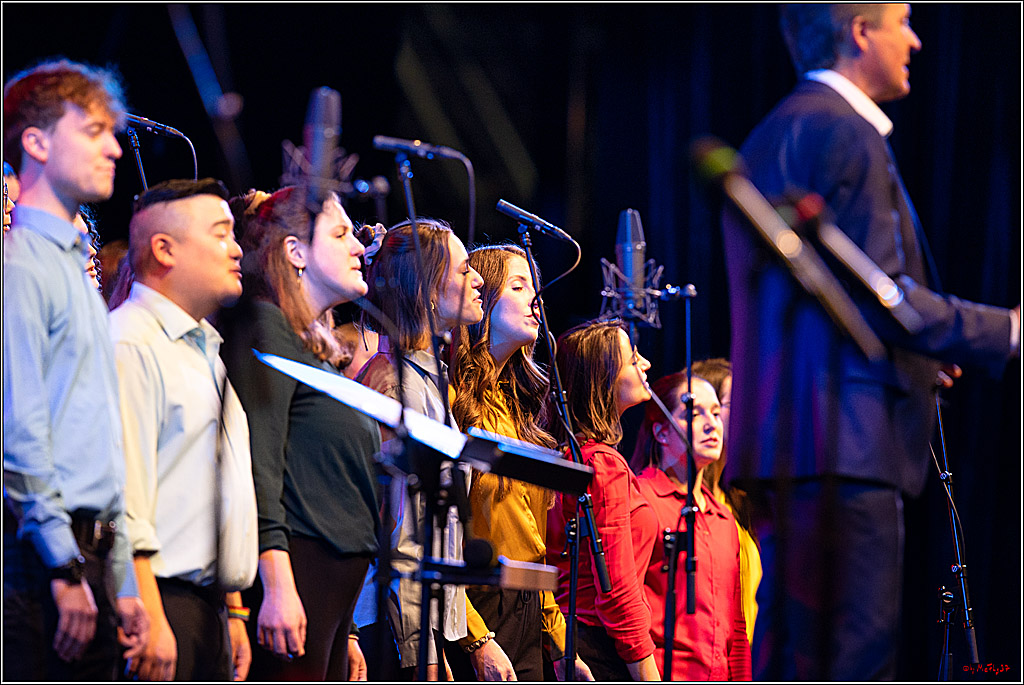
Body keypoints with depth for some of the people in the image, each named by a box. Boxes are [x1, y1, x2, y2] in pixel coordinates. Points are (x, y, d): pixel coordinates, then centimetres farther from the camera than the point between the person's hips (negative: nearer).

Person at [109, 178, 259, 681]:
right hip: (161, 599, -9)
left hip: (208, 609, 9)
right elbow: (124, 501, -17)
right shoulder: (129, 344, -9)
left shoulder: (206, 352, 23)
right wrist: (149, 619, -22)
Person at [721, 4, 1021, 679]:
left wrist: (908, 360, 26)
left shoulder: (773, 135, 22)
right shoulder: (844, 134, -10)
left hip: (782, 439, 10)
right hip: (842, 441, -10)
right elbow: (881, 296, -17)